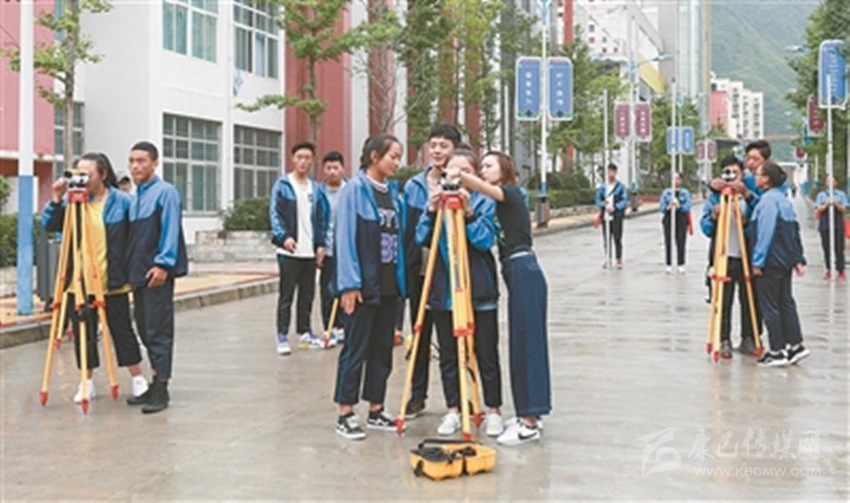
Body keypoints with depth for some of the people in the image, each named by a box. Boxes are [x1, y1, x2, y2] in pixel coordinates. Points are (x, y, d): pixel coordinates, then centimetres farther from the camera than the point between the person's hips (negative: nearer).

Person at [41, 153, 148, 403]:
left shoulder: (122, 201, -6)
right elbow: (48, 225, -3)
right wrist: (56, 200, -17)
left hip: (112, 281, -3)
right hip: (79, 281, 3)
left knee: (121, 329, 6)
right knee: (82, 331, 8)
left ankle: (138, 379, 18)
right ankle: (87, 382, 20)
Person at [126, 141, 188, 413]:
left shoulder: (165, 192, -7)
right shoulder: (135, 197, 17)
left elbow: (171, 230, -14)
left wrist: (163, 263, -20)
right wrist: (131, 270, 16)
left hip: (157, 271, -8)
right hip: (139, 272, 8)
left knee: (158, 331, -7)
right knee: (145, 329, 11)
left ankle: (161, 390, -2)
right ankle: (155, 385, 20)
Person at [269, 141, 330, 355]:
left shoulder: (315, 188, 13)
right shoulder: (282, 185, -3)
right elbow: (274, 214, -8)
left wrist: (320, 244, 7)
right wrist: (284, 236, -22)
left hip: (310, 251, 5)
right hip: (289, 251, -5)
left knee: (307, 295, 12)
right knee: (286, 295, -1)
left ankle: (304, 332, 24)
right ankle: (282, 336, 3)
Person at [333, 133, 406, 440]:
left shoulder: (393, 192, 12)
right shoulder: (355, 189, -7)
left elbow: (399, 235, 14)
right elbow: (345, 237, -12)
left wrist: (401, 279, 8)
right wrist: (349, 284, -16)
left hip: (389, 284, 7)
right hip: (363, 284, -6)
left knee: (383, 347, 11)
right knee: (356, 348, -2)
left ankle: (376, 410, 20)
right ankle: (345, 414, 5)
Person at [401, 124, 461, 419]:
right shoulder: (413, 186, 7)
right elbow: (407, 229, 10)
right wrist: (404, 267, 6)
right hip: (419, 269, 3)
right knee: (420, 334, 10)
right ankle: (417, 396, 20)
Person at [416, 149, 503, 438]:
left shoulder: (484, 202, 0)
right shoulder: (438, 199, 7)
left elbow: (486, 240, -13)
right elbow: (422, 239, -2)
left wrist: (468, 212, -24)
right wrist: (432, 211, -15)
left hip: (479, 291, -3)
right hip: (443, 291, 3)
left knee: (486, 354, 4)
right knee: (448, 355, 9)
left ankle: (493, 412, 16)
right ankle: (453, 411, 20)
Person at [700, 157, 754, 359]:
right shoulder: (715, 198, 5)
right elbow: (705, 228, 1)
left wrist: (745, 222, -15)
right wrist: (713, 217, -18)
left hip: (745, 257, 1)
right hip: (723, 257, -1)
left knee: (748, 300, 7)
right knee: (723, 302, 1)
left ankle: (748, 338, 20)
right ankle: (724, 340, 7)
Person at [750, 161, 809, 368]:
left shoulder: (768, 200, -15)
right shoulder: (784, 200, 14)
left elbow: (765, 233, -20)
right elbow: (795, 231, 15)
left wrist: (758, 261, -18)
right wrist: (799, 259, 16)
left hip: (771, 262, -9)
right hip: (786, 261, 9)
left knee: (769, 306, -2)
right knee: (786, 302, 14)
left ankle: (778, 352, 1)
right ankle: (795, 345, 15)